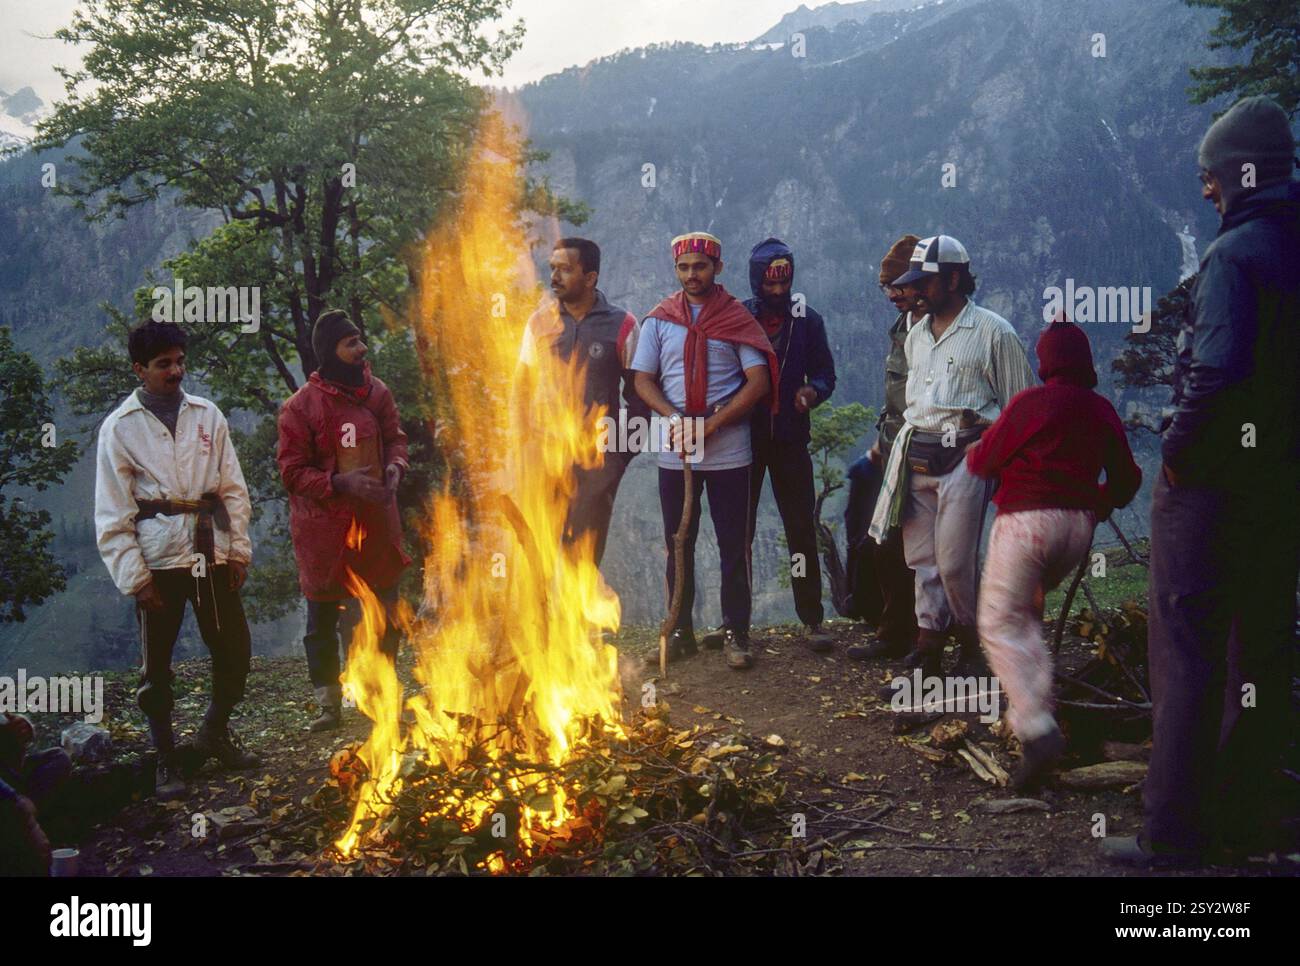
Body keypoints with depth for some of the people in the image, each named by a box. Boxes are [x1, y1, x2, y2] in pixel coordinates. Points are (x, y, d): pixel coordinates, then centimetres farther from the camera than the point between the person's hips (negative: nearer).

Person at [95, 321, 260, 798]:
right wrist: (134, 576, -8)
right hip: (159, 559, -3)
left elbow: (233, 488, 9)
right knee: (157, 667, 4)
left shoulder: (207, 415, 7)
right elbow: (113, 515, -3)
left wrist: (239, 551, 4)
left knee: (234, 650, 7)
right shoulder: (120, 428, -1)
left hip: (212, 553, 3)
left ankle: (214, 733, 31)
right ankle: (166, 760, 20)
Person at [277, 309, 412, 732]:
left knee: (387, 616, 11)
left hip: (376, 523, 4)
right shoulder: (300, 407, -12)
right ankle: (329, 704, 22)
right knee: (322, 621, 8)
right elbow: (292, 471, -10)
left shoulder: (377, 393, 2)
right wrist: (342, 483, -22)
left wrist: (395, 467, -9)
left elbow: (395, 439, 13)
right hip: (323, 531, -4)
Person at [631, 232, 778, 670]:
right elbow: (643, 381, 4)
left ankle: (736, 633, 8)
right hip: (674, 452, 2)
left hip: (728, 450, -2)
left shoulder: (737, 319, 2)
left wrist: (713, 424, -14)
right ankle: (681, 631, 17)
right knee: (678, 544, 8)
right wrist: (675, 420, -14)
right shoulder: (658, 320, 8)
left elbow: (759, 381, -5)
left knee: (734, 546, 1)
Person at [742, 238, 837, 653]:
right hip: (744, 438, 0)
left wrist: (813, 390, -14)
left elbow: (825, 373, 8)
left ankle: (811, 620, 6)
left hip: (790, 439, 1)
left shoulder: (807, 320, 4)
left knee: (802, 528, -1)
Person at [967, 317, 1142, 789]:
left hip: (1027, 520, -6)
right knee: (1029, 612, 27)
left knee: (1000, 625, -4)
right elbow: (1127, 479, 16)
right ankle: (1036, 703, 23)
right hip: (1079, 524, 6)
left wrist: (972, 454, 23)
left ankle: (1038, 730, -19)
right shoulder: (1103, 411, 10)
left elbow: (982, 462, 0)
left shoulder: (1030, 403, -6)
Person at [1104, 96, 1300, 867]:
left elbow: (1217, 372, -26)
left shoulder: (1236, 254, -15)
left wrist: (1179, 451, -14)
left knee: (1188, 651, -1)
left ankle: (1174, 833, 2)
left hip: (1214, 482, -8)